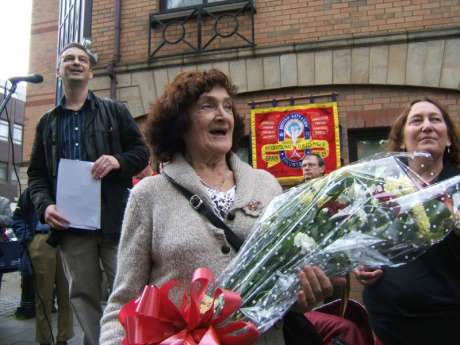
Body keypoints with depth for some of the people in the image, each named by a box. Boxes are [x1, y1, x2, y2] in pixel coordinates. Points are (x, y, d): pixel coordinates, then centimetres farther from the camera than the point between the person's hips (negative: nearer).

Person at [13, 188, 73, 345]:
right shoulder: (32, 190, 14)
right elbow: (18, 217, 13)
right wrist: (27, 238, -1)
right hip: (42, 242, -1)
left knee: (66, 292, 1)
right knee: (43, 294, 3)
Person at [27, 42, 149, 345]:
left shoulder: (115, 111, 10)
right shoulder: (47, 123, 17)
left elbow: (142, 152, 7)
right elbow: (36, 173, 15)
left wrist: (119, 161, -15)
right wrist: (44, 205, -4)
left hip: (113, 219, -3)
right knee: (83, 295, 10)